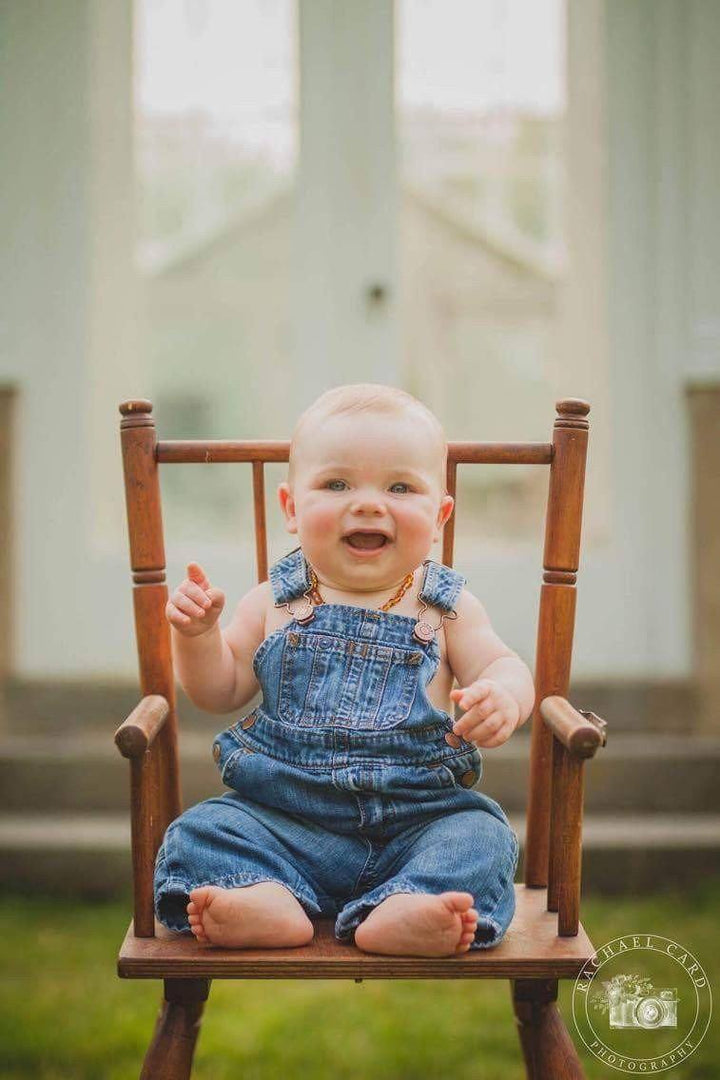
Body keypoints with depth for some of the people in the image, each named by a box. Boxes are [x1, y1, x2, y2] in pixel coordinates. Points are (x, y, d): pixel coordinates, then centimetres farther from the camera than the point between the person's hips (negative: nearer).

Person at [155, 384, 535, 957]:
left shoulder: (445, 607, 5)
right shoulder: (276, 603, 7)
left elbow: (503, 666, 2)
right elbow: (220, 691, 12)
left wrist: (503, 695, -23)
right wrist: (197, 633, -8)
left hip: (420, 816, 0)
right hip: (282, 818, 1)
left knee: (481, 837, -26)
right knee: (204, 832, -21)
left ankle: (399, 913, -48)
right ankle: (268, 902, -44)